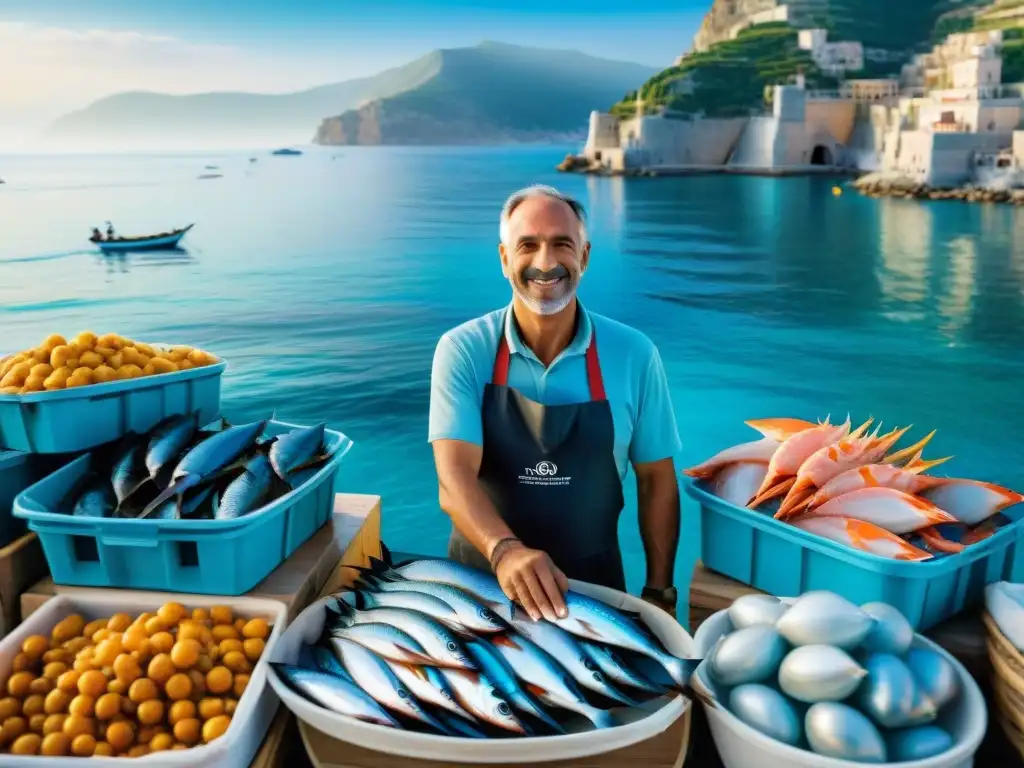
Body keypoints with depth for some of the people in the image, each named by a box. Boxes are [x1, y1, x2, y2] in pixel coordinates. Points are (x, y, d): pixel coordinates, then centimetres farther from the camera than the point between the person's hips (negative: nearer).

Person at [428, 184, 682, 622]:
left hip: (591, 584, 1)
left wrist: (659, 591, 0)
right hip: (480, 577, 0)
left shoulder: (634, 355, -7)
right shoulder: (463, 351, -10)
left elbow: (656, 479, 2)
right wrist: (505, 552, -38)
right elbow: (454, 479, -21)